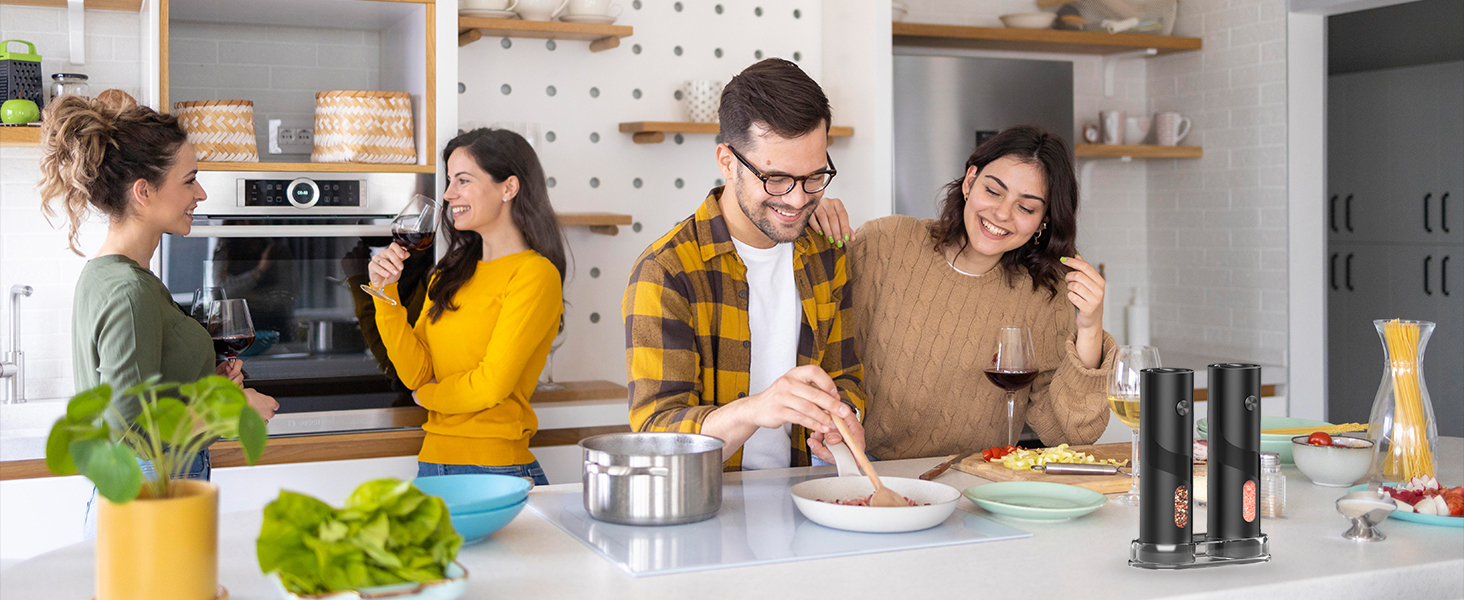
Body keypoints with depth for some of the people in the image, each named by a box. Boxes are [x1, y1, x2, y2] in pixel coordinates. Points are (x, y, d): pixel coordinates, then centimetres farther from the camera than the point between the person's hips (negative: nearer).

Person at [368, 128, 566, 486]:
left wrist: (429, 395, 2)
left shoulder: (535, 274, -11)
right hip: (432, 463, 7)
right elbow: (417, 374, 3)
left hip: (495, 469, -7)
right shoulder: (451, 274, 12)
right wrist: (386, 292, -5)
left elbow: (492, 385, -15)